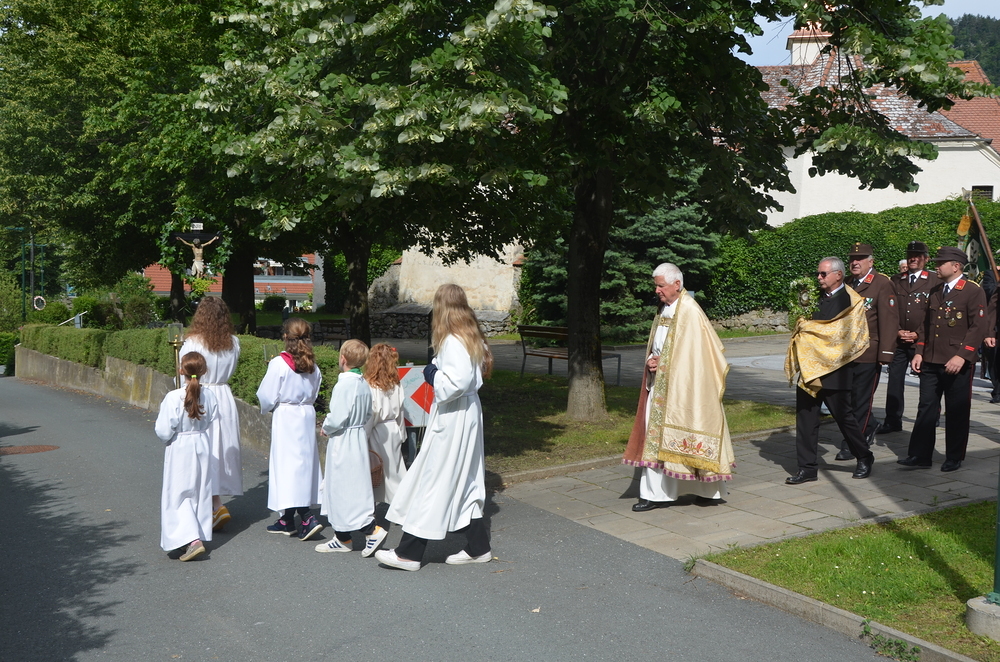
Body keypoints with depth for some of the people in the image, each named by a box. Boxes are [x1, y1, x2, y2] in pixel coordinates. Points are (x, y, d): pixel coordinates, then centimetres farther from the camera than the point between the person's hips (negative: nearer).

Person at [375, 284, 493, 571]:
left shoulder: (453, 342, -19)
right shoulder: (472, 338, 10)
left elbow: (455, 382, -28)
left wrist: (433, 374, -12)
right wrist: (437, 369, 9)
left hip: (452, 419, -10)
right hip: (466, 414, 10)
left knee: (433, 482, -4)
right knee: (464, 482, 16)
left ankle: (409, 553, 3)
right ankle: (478, 547, 23)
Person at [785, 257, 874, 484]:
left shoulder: (850, 301, -7)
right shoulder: (818, 297, 12)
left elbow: (840, 332, -16)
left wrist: (807, 327, -11)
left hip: (833, 371, -6)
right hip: (810, 368, 6)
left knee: (843, 416, 4)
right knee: (805, 417, 4)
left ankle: (864, 458, 26)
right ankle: (807, 468, 10)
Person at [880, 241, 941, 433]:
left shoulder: (935, 281, 0)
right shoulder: (895, 281, 12)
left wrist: (918, 334, -10)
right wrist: (897, 331, -4)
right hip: (897, 340, 3)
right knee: (894, 381, 3)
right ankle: (893, 420, 8)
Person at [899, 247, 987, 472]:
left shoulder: (973, 291, -7)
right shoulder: (935, 292, 15)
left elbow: (979, 327, -13)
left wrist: (962, 356, -21)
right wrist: (919, 352, 9)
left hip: (957, 364, -6)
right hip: (931, 361, 6)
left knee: (957, 412, 5)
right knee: (926, 409, 5)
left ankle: (954, 458, 16)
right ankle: (919, 455, 9)